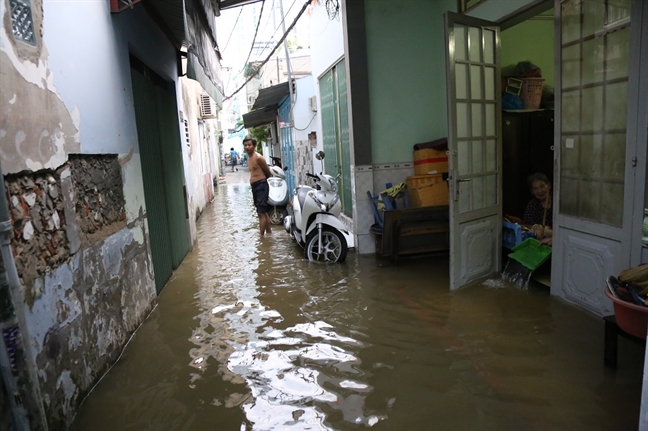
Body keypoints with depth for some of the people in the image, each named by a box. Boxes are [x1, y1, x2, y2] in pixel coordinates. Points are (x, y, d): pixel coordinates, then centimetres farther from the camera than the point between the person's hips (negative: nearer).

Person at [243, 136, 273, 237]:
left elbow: (268, 173, -4)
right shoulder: (249, 158, 15)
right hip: (254, 186, 10)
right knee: (264, 212, 17)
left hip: (261, 186, -10)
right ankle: (269, 233, 27)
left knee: (261, 213, -11)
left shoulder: (258, 158, -12)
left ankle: (261, 236, -8)